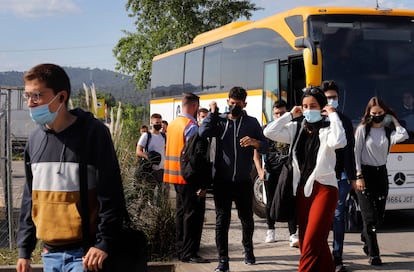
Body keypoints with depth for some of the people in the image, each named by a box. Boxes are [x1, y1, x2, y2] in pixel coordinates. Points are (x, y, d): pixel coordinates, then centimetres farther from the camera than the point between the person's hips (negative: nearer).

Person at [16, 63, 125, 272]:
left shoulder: (93, 133, -10)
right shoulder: (35, 139, 9)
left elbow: (111, 195, -10)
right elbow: (29, 197, 15)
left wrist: (103, 243, -15)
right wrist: (24, 250, 14)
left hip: (84, 254, -6)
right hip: (49, 253, 6)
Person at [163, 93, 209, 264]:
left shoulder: (173, 123, 12)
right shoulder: (191, 126, -15)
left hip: (176, 176, 9)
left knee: (181, 212, 15)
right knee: (193, 214, -4)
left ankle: (181, 250, 21)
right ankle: (189, 253, -2)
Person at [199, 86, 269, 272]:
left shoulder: (251, 123, 5)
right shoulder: (219, 121, 4)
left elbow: (265, 147, -1)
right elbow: (203, 133, -14)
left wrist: (254, 142, -20)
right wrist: (212, 113, -9)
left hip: (243, 180, 1)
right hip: (222, 180, -1)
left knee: (246, 217, 13)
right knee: (222, 220, 0)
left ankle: (248, 248, 38)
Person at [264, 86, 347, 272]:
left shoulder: (328, 128, -5)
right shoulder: (297, 128, 10)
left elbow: (338, 142, -27)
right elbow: (269, 132, 2)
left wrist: (333, 115, -16)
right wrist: (290, 115, 3)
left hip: (323, 188, -6)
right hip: (301, 189, 6)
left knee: (311, 244, -11)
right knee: (311, 243, 13)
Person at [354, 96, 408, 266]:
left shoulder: (388, 130, 5)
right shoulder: (362, 129, -4)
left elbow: (403, 136, -16)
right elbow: (356, 153, -6)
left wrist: (394, 120, -2)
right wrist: (358, 176, -12)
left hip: (381, 173, 4)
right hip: (365, 173, -4)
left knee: (379, 215, 10)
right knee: (370, 215, -6)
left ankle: (366, 239, 36)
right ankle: (373, 254, -1)